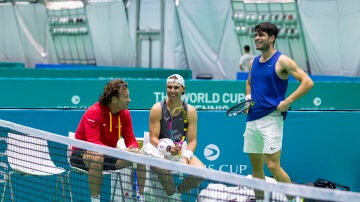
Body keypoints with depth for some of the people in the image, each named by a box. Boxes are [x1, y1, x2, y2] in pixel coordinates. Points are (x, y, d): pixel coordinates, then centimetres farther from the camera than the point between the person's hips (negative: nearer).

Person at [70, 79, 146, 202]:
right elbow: (93, 143, -30)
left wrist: (134, 149, -25)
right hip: (81, 154, -6)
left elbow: (130, 140, 1)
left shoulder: (125, 113, -1)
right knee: (97, 157, -41)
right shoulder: (93, 113, -22)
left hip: (109, 155, 6)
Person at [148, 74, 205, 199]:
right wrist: (168, 148, -24)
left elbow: (192, 140, 2)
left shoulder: (190, 111, 4)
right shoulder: (157, 109, -2)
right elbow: (153, 139, -6)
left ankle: (179, 191, 5)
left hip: (183, 152, 3)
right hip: (161, 151, -3)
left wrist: (185, 157, -16)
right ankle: (173, 195, -8)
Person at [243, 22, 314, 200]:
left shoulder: (282, 61, -7)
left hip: (271, 118, -7)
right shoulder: (253, 62, 13)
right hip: (252, 119, 7)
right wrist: (248, 98, 14)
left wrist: (288, 101, -17)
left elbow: (308, 82, -11)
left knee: (272, 166, -12)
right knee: (256, 167, 9)